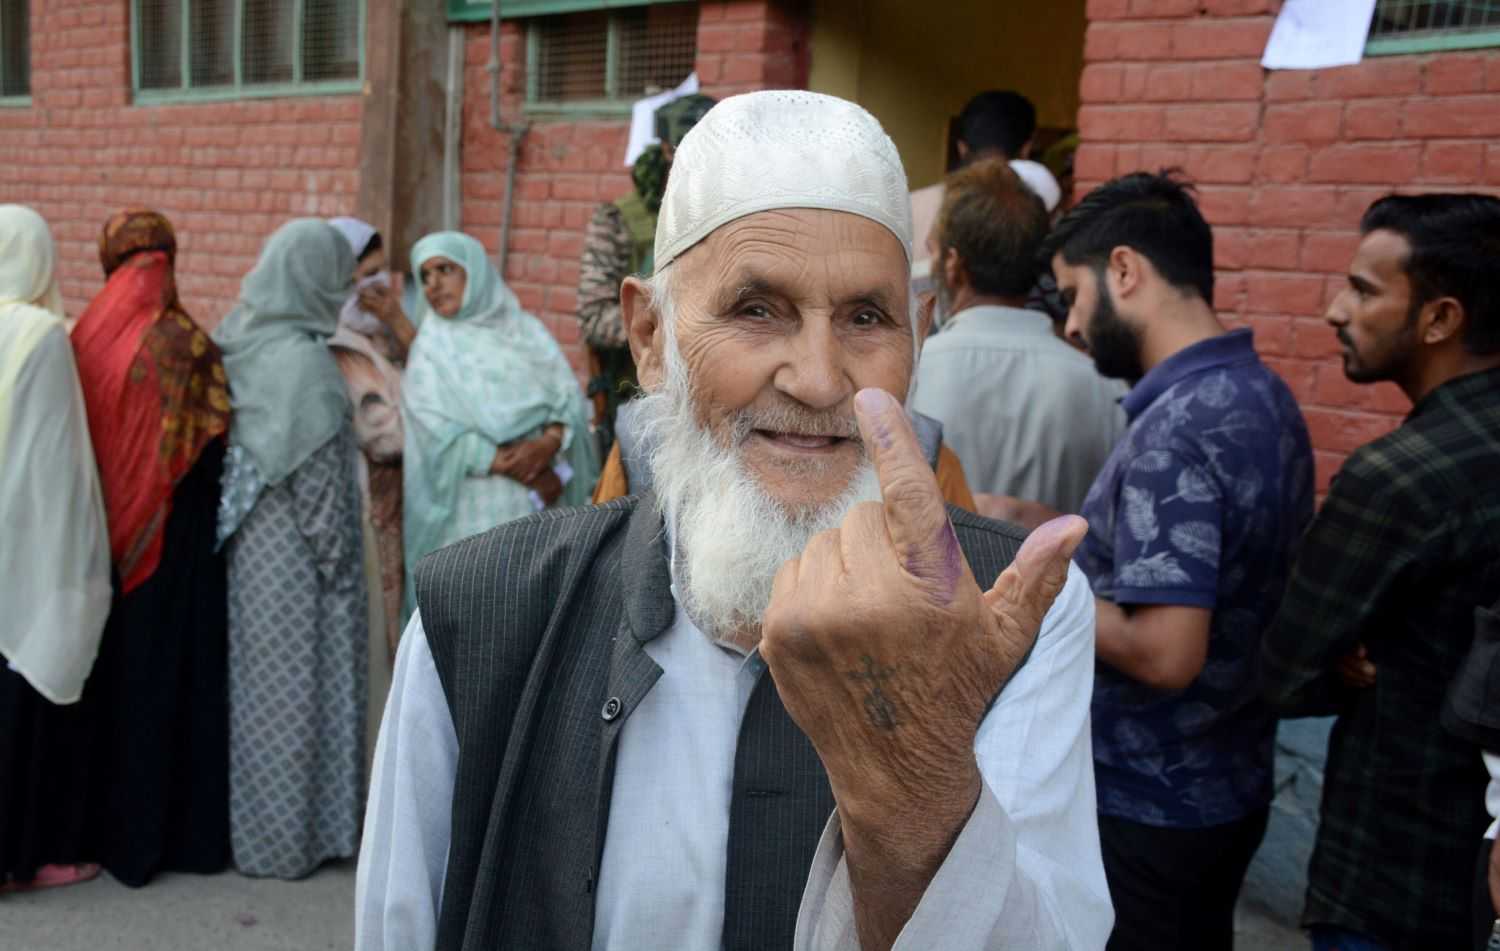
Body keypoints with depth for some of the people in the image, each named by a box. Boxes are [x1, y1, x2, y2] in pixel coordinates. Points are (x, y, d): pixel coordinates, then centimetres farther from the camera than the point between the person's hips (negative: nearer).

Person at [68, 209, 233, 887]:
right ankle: (180, 825, 15)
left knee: (109, 666, 15)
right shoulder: (184, 343, -13)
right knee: (171, 671, 7)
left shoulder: (84, 339, -4)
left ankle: (108, 822, 25)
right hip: (173, 538, -3)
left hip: (98, 534, 4)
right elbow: (213, 453, -12)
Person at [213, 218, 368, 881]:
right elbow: (316, 472, -18)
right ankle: (291, 837, 14)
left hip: (248, 537, 8)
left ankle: (250, 821, 30)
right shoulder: (302, 358, -19)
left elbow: (240, 440, 9)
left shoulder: (239, 341, 5)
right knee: (295, 685, 3)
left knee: (256, 678, 17)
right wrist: (338, 560, -11)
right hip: (293, 551, -8)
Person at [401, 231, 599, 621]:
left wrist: (548, 444, -17)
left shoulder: (527, 330, 12)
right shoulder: (432, 346, 5)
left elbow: (570, 398, 4)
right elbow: (437, 432, -7)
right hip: (473, 514, -3)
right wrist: (513, 467, -14)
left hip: (540, 510, 3)